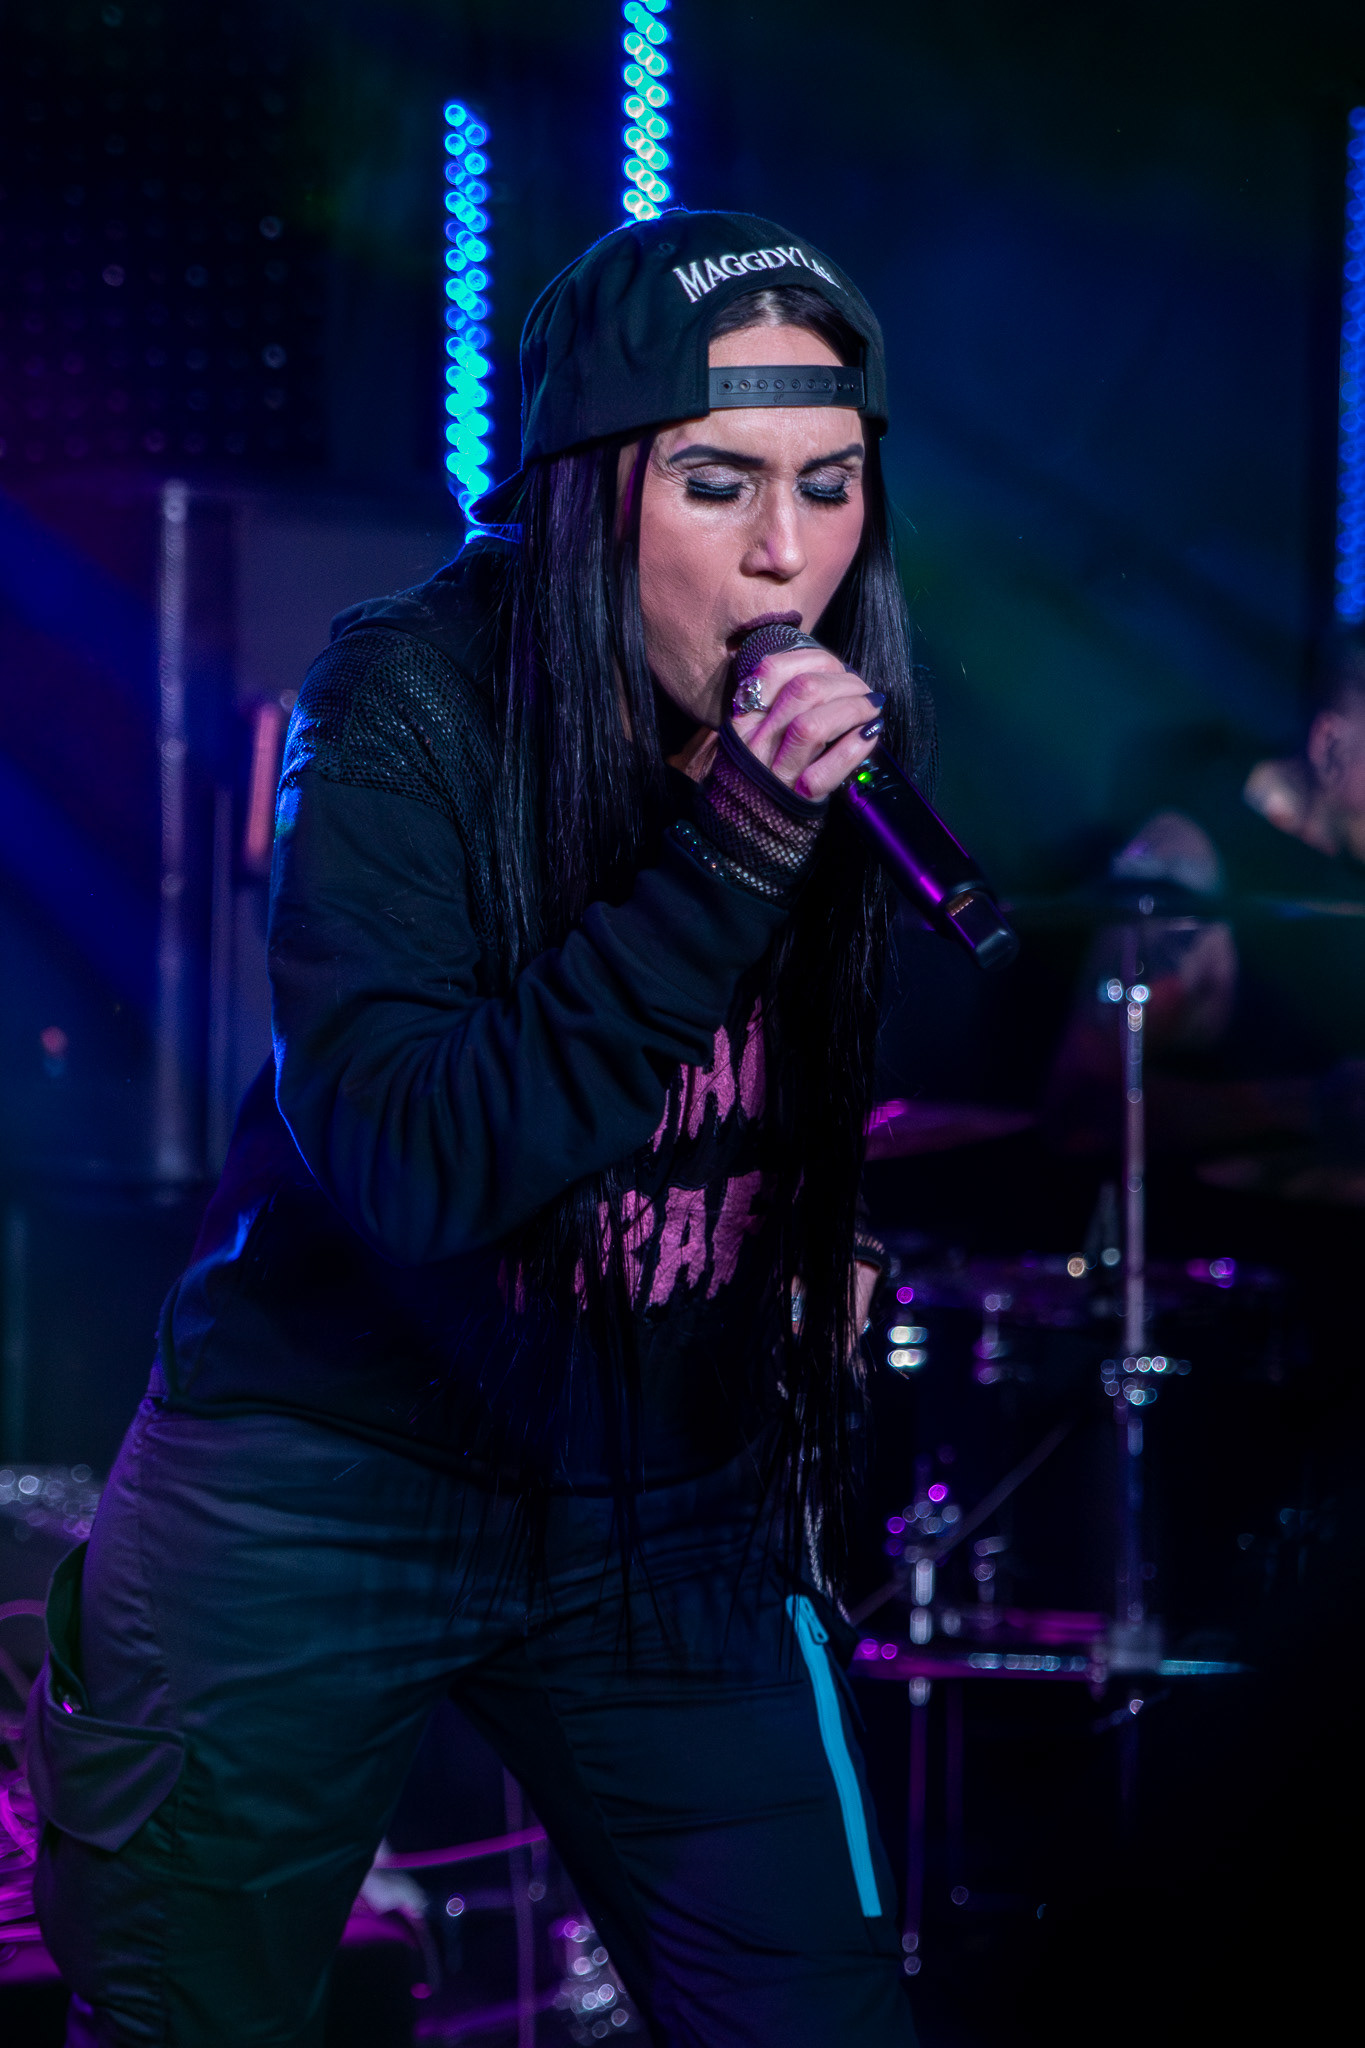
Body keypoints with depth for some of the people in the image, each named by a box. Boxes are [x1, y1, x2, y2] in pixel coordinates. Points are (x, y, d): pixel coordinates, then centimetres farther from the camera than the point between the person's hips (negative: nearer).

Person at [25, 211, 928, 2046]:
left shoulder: (833, 726, -3)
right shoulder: (408, 705, -18)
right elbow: (412, 1161, -30)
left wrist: (826, 1237, 7)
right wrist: (721, 854, -35)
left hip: (669, 1519, 4)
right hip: (324, 1493, -4)